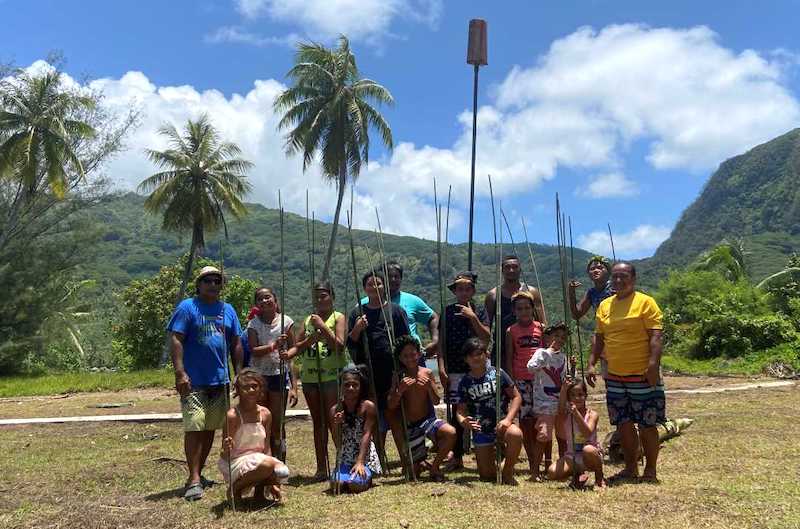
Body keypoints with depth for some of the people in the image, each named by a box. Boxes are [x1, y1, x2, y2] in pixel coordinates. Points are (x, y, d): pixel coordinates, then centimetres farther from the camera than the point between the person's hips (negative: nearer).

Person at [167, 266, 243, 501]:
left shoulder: (228, 310, 12)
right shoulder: (187, 308, -3)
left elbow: (236, 344, 15)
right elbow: (175, 340, -10)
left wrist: (239, 374, 10)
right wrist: (180, 372, -20)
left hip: (220, 380, 6)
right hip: (194, 381, -6)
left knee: (210, 429, 11)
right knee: (194, 427, -10)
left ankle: (197, 474, 24)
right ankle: (194, 480, -6)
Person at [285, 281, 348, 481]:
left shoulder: (338, 318, 2)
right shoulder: (308, 320, 16)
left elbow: (339, 345, -11)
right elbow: (298, 346, 10)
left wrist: (322, 326, -16)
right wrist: (287, 354, -11)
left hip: (332, 375, -5)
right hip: (310, 376, 5)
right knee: (318, 421, 9)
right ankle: (321, 468, 16)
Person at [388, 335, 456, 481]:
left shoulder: (427, 373, -3)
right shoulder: (399, 378, -5)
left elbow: (436, 402, -3)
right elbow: (391, 406, -8)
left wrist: (429, 387, -22)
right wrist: (400, 390, -25)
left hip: (429, 419, 0)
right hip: (410, 426, 0)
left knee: (450, 433, -31)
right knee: (415, 472, 3)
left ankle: (434, 466, -6)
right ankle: (421, 462, 43)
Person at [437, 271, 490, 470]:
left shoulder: (479, 311, 6)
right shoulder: (448, 312, 6)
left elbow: (486, 338, -6)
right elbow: (442, 342, 5)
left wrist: (473, 317, -15)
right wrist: (441, 368, -3)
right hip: (454, 370, 0)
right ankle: (457, 456, 12)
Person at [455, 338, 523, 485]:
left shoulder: (497, 373, -3)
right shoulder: (465, 383, 1)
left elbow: (516, 397, -2)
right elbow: (461, 409, 1)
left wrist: (508, 419, -15)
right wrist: (463, 421, -23)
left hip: (501, 424, -1)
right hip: (480, 430, 1)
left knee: (515, 435, -36)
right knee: (486, 476, -3)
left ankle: (508, 472, -10)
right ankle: (493, 451, 31)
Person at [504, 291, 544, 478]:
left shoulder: (540, 327, 6)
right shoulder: (511, 332, 4)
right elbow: (509, 359, 2)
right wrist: (512, 382, -5)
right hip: (521, 380, -1)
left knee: (539, 420, 2)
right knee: (525, 420, -1)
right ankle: (533, 464, 8)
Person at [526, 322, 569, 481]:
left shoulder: (563, 357, 13)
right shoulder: (542, 352, -7)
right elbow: (531, 367, -25)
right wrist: (548, 352, -28)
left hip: (561, 403, 6)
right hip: (544, 403, -6)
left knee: (563, 437, 11)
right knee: (544, 436, -12)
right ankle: (535, 470, -4)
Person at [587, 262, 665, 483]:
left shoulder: (645, 302, -6)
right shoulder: (605, 305, 11)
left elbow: (655, 336, -13)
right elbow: (598, 338, 15)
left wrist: (653, 365, -22)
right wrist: (591, 364, 7)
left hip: (642, 375, -5)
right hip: (614, 376, 6)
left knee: (647, 425, 3)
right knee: (623, 424, 12)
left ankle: (650, 471, 16)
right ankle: (630, 469, 25)